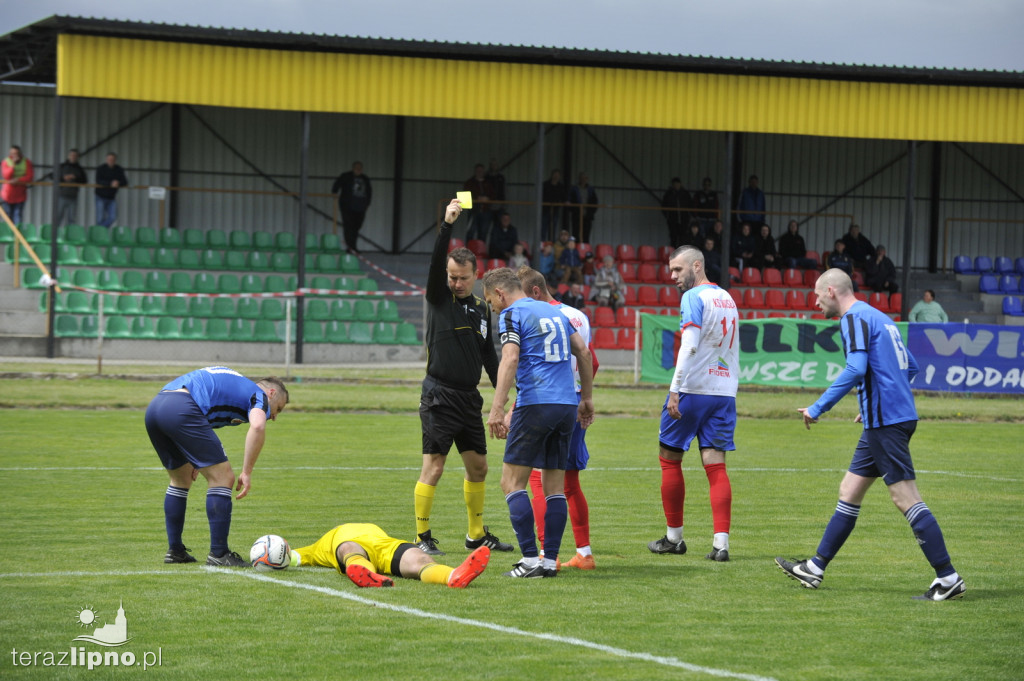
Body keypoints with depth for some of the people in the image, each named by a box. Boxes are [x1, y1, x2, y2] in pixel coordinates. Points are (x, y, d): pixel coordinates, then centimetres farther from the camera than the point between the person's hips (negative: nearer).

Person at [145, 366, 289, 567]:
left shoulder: (234, 383, 36)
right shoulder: (258, 395, 11)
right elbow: (258, 426, -12)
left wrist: (195, 461, 27)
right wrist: (247, 472, -8)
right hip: (181, 410, -9)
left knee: (181, 480, 26)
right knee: (222, 478, 0)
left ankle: (174, 550, 28)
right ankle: (218, 554, 0)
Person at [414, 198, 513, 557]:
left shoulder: (482, 309, 14)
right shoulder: (439, 298, -2)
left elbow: (489, 355, 21)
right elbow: (436, 261, -18)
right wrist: (447, 225, -29)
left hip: (469, 398, 6)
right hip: (440, 396, -6)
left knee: (478, 466, 11)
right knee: (433, 467, -9)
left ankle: (477, 534, 24)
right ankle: (422, 537, -3)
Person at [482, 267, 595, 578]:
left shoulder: (511, 315, -3)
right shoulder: (554, 311, 19)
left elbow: (510, 359, -16)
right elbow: (583, 352, 20)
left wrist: (497, 410, -21)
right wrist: (586, 398, 26)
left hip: (535, 404, -7)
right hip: (567, 405, 7)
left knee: (512, 482, -2)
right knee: (555, 486, 10)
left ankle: (531, 560, -9)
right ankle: (550, 560, 6)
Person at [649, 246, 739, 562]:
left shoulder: (694, 298, -9)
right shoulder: (727, 299, 16)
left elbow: (690, 346, -19)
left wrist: (675, 390, -21)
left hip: (693, 390, -6)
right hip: (724, 391, 6)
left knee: (669, 460, 9)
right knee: (716, 467, 1)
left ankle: (674, 536, 16)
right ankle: (720, 542, -10)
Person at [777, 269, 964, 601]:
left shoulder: (854, 318, -10)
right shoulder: (879, 318, 19)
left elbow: (856, 369, -24)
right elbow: (910, 367, 25)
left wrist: (817, 408, -19)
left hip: (886, 422, -10)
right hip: (891, 418, 10)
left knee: (906, 498, -10)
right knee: (849, 492, 14)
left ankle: (948, 579, -11)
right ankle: (816, 568, 21)